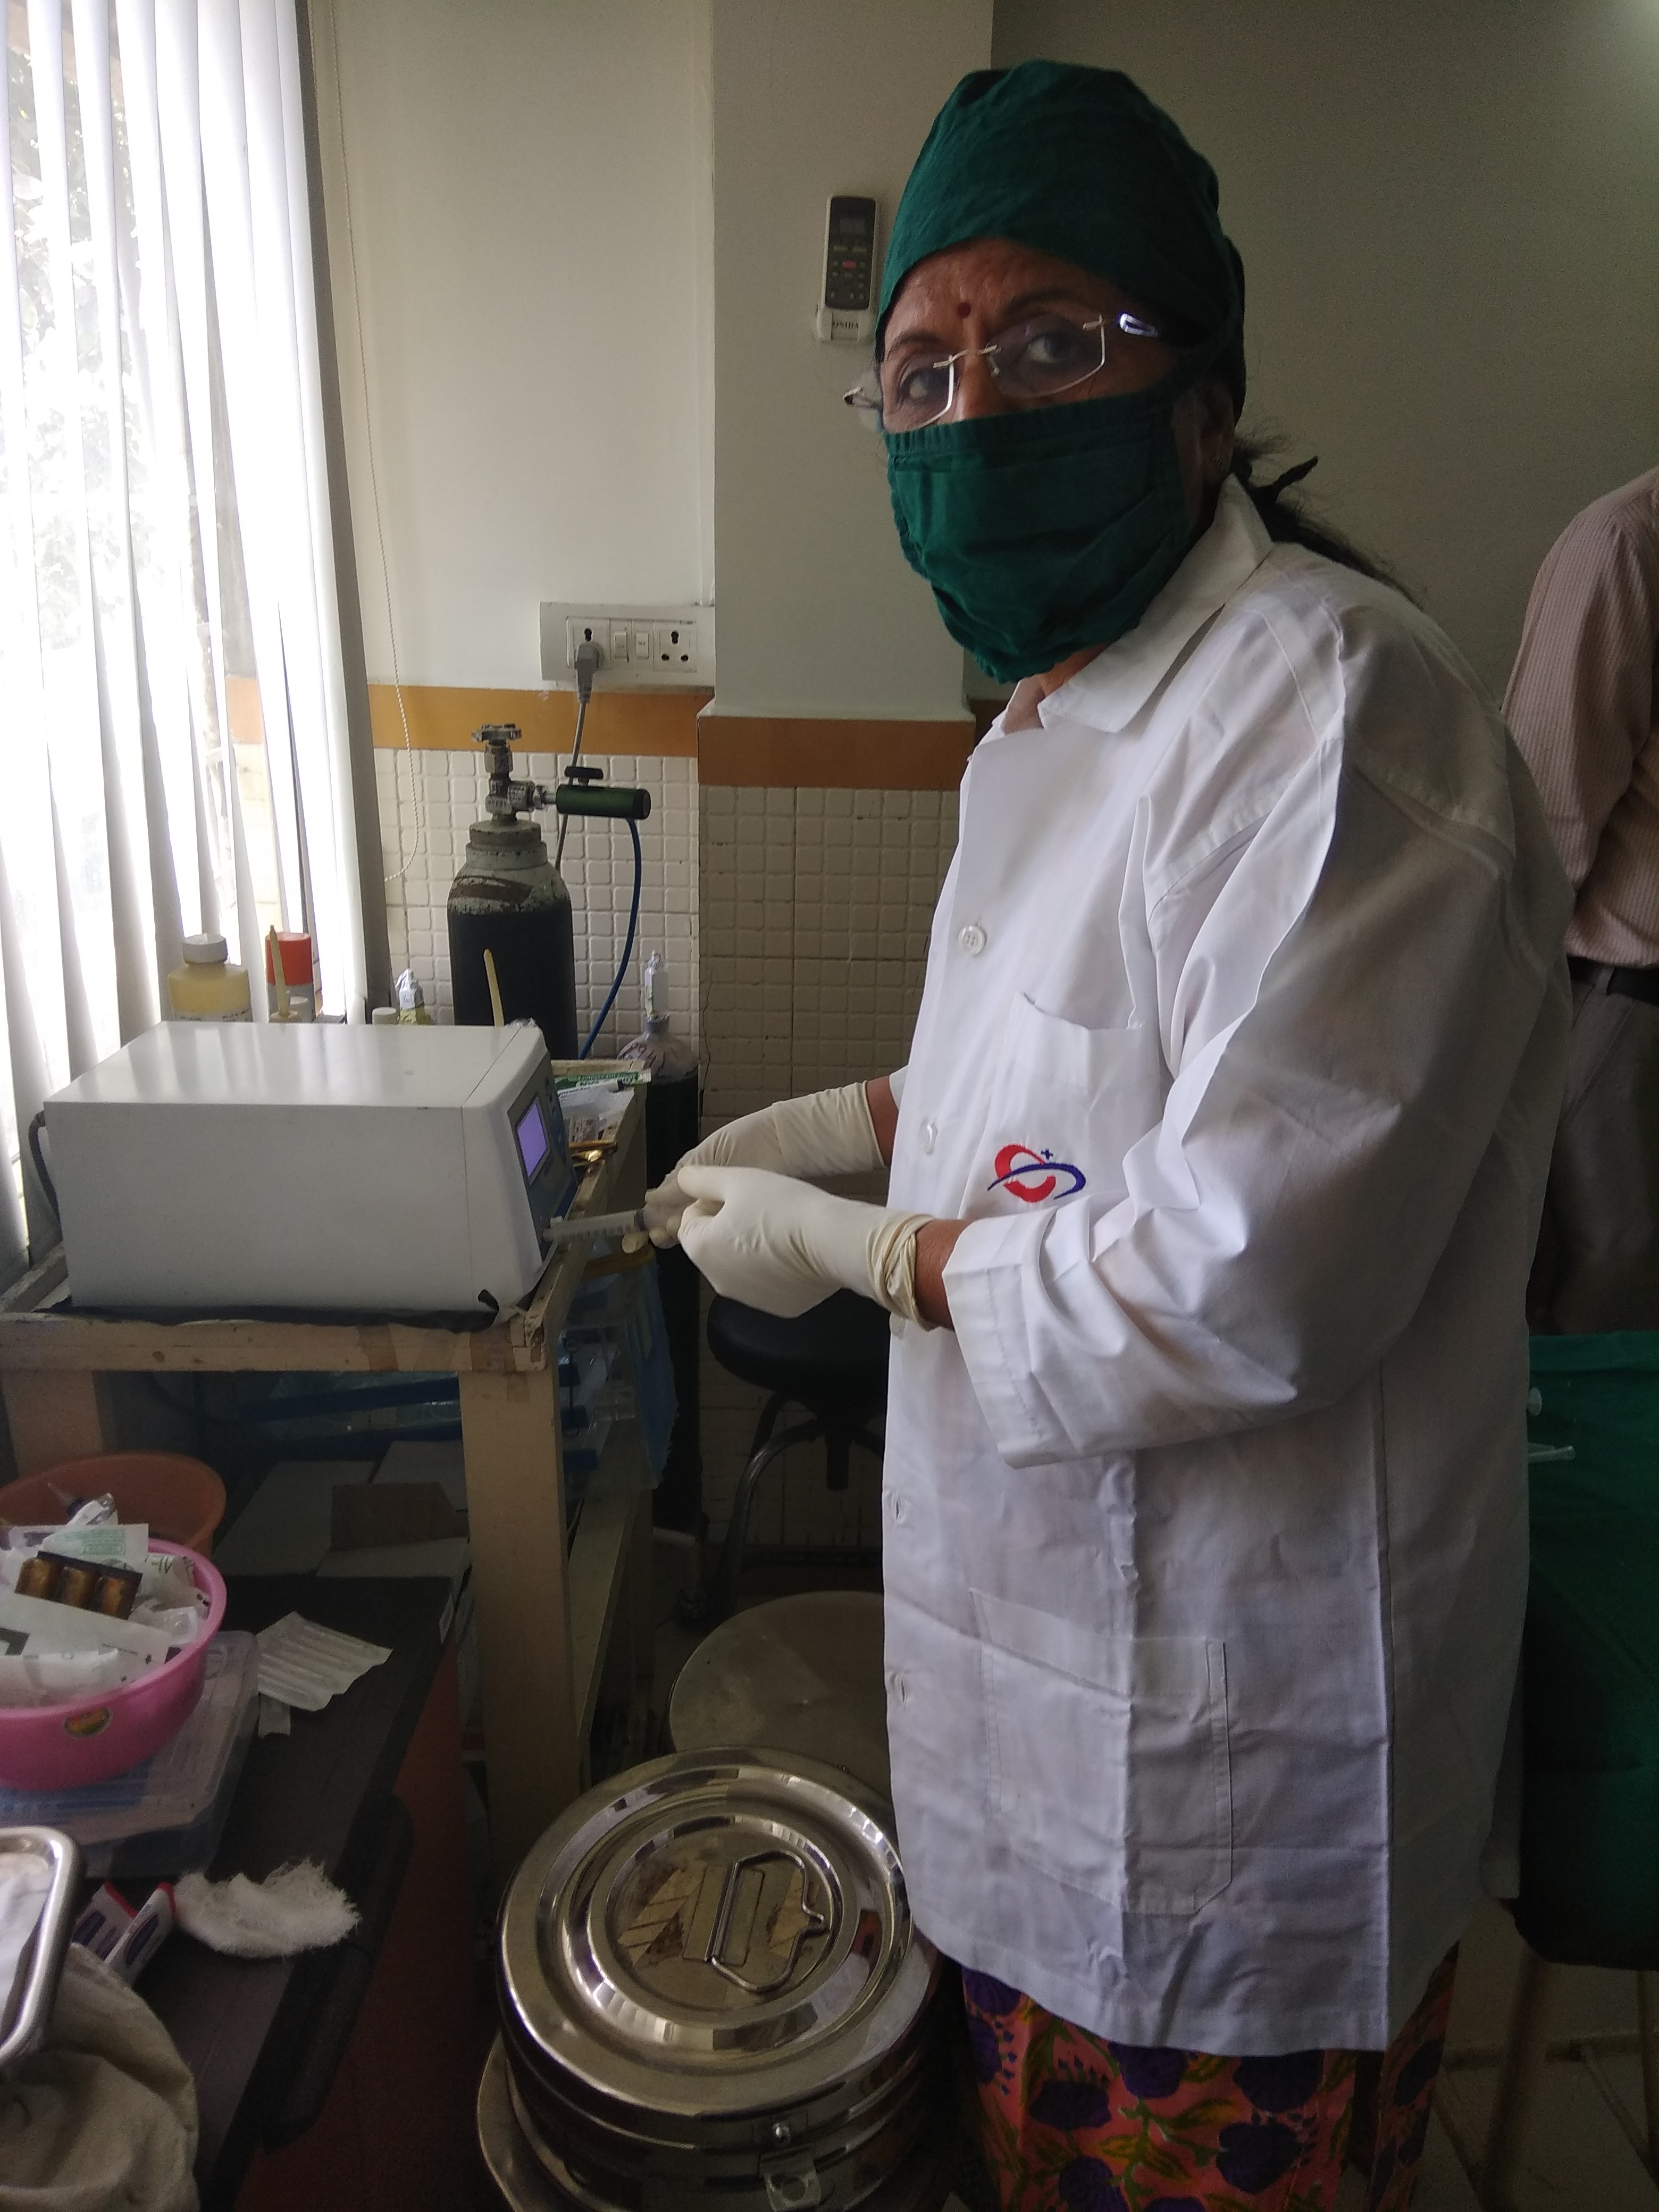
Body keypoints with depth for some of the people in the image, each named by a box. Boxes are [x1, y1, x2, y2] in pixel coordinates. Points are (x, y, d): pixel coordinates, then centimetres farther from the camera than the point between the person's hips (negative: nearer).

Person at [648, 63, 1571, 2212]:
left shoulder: (1333, 704, -26)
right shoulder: (1060, 711, 7)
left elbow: (1242, 1286, -31)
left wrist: (844, 1246, -18)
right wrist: (845, 1120, 7)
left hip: (1226, 1718, -8)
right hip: (1055, 1621, 9)